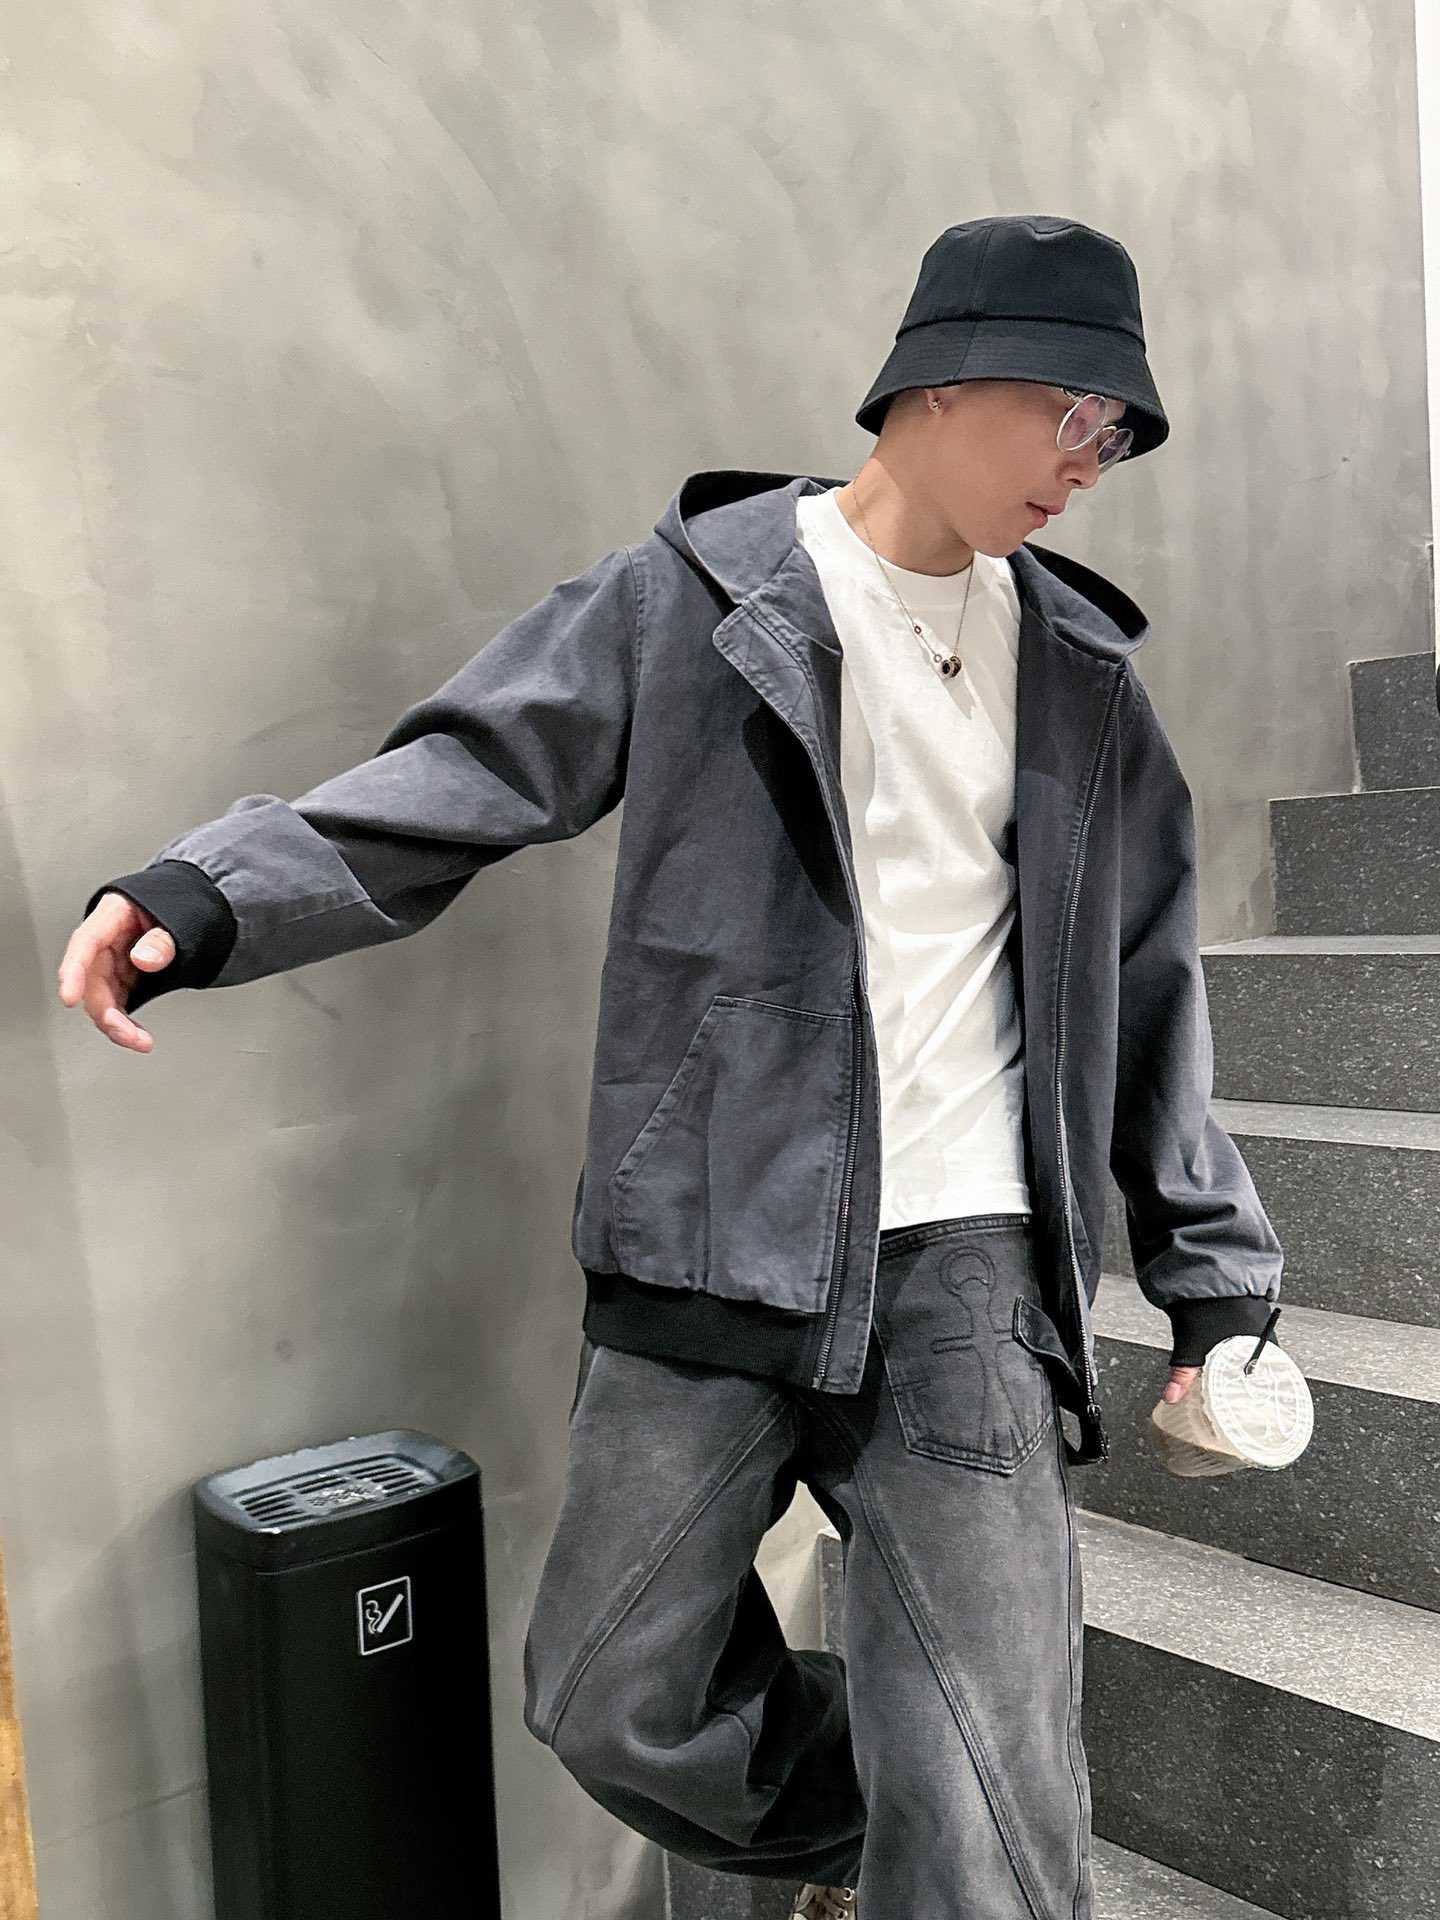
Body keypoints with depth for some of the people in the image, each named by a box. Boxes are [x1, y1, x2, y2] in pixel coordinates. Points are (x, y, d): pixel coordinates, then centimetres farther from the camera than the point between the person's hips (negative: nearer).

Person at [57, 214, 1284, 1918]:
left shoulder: (1079, 669, 10)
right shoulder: (696, 595, 0)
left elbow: (1145, 990, 15)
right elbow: (460, 781, -4)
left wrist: (1212, 1270, 15)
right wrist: (201, 894, -20)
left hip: (964, 1266, 2)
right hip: (710, 1249, -1)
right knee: (614, 1703, 11)